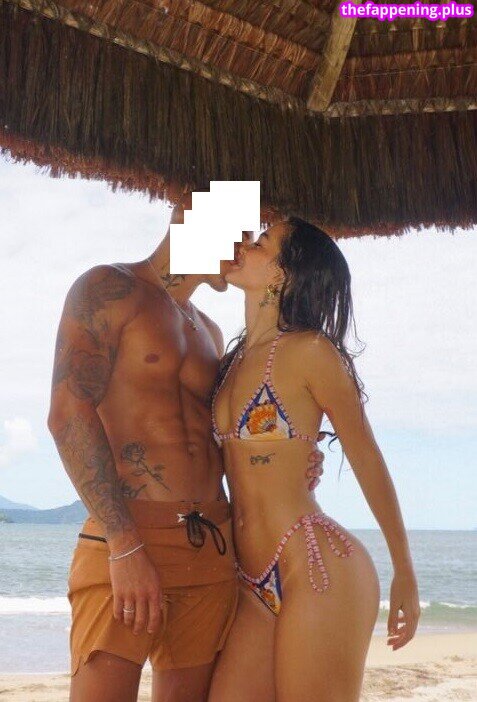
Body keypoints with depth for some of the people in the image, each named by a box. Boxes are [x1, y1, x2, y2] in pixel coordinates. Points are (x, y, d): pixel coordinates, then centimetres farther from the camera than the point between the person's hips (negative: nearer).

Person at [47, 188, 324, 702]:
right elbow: (68, 414, -12)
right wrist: (126, 547, -19)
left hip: (214, 549, 7)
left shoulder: (209, 332, 22)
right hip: (125, 544, -6)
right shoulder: (109, 289, 0)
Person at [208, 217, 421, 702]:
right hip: (257, 585, 7)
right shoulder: (234, 360, 13)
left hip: (319, 571, -7)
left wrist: (405, 575, 2)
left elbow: (368, 462, -3)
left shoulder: (309, 350, -8)